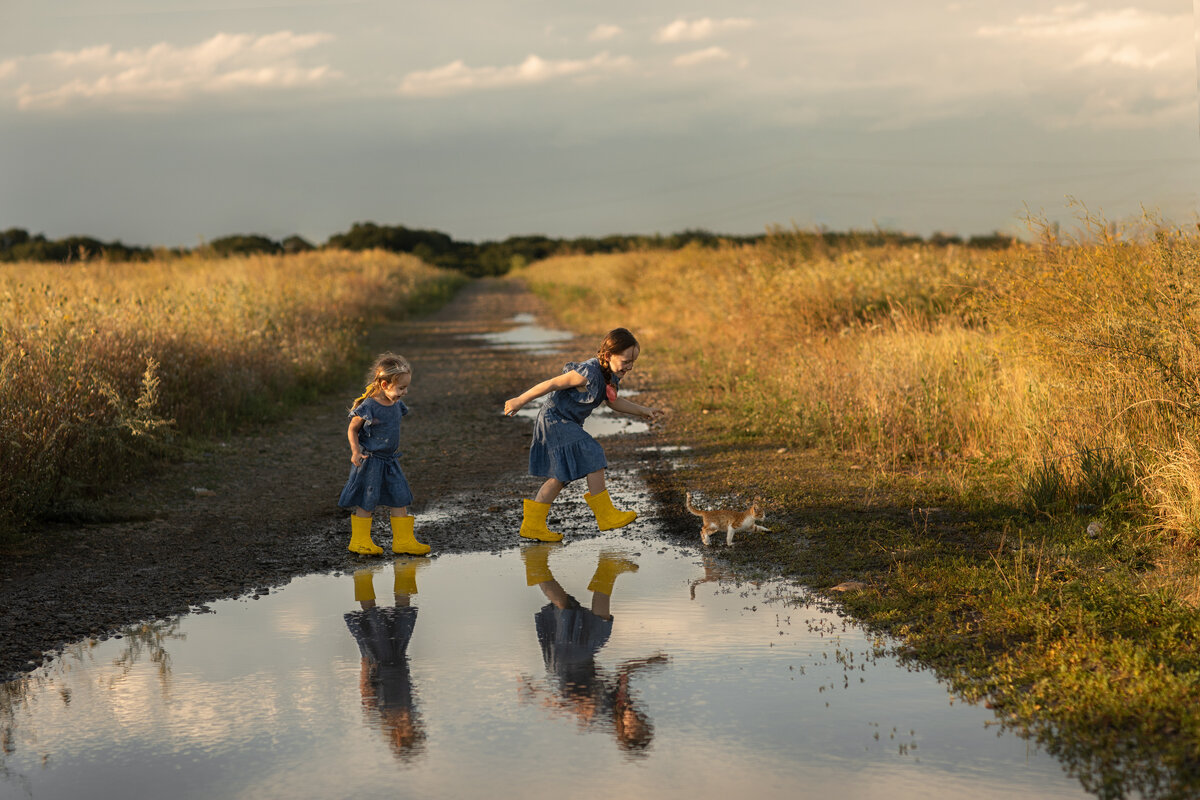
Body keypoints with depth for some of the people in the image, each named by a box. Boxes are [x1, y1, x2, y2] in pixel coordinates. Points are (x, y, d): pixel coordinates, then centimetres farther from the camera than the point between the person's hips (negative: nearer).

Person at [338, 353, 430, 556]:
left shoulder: (396, 405, 4)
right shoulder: (368, 406, -18)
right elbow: (352, 429, -9)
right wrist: (356, 451, -20)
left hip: (390, 460, 7)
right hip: (370, 461, -7)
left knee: (400, 498, 6)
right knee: (367, 501, 0)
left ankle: (403, 540, 12)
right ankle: (359, 540, 12)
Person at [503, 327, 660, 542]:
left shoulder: (612, 375, 3)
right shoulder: (588, 374, -27)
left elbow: (613, 402, 21)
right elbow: (552, 384, -22)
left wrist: (642, 411, 13)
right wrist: (520, 401, -17)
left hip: (566, 426, 10)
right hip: (555, 421, -10)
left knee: (560, 476, 12)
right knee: (594, 459, -14)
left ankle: (532, 525, 16)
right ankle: (606, 516, -5)